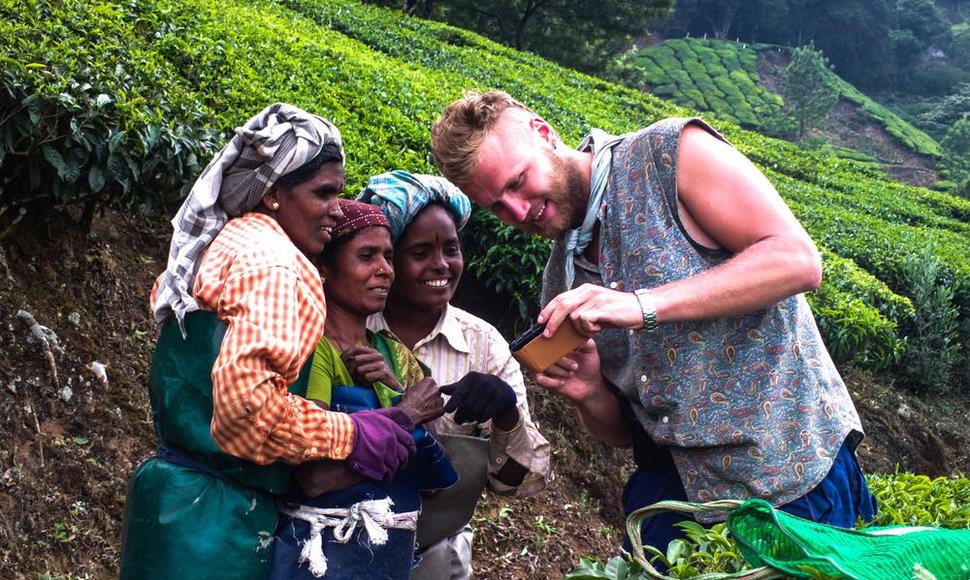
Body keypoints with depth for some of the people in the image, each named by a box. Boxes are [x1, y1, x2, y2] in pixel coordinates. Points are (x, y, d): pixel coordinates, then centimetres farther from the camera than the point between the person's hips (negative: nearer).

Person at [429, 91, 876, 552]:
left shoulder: (668, 152, -8)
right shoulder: (558, 284, 8)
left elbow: (797, 259, -18)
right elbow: (622, 432, 14)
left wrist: (643, 305, -25)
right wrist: (590, 396, -10)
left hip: (793, 475, -5)